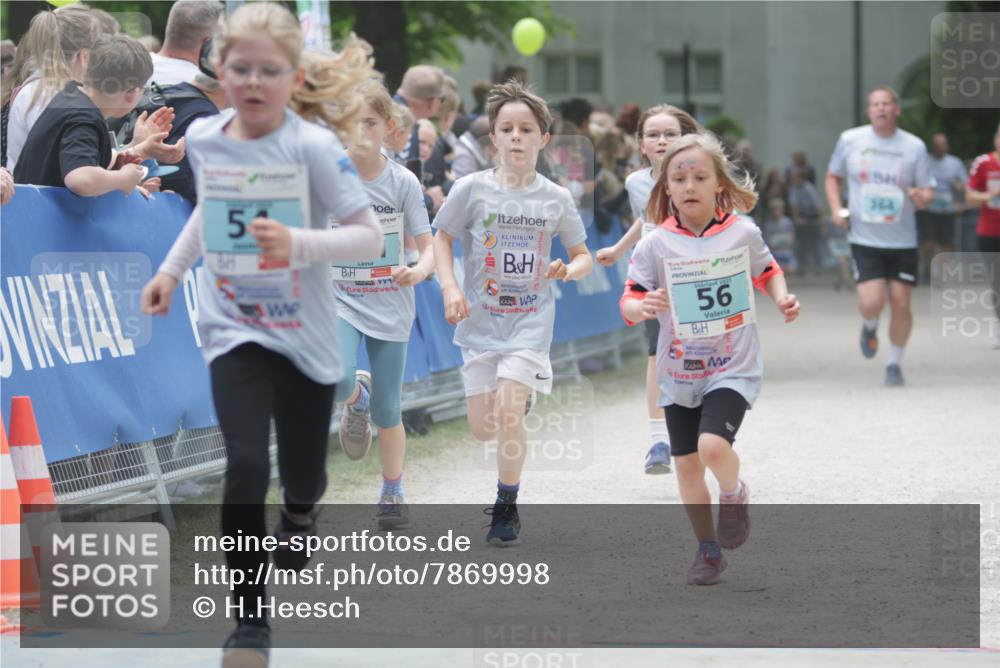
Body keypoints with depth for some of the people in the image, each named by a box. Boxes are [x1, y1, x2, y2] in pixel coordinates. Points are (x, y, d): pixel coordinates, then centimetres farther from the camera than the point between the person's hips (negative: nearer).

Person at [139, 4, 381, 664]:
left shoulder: (313, 146, -16)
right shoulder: (204, 138, -2)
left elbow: (369, 237, -19)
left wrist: (299, 244, -34)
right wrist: (172, 268, 14)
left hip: (305, 335, -1)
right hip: (233, 330, 1)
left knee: (304, 474, 14)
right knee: (246, 465, -18)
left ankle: (299, 513, 54)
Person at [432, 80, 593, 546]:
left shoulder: (556, 199, -2)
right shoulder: (472, 189, -6)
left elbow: (583, 255, 10)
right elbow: (442, 238, 5)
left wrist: (569, 270, -13)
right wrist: (450, 289, -9)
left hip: (531, 321, -1)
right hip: (480, 320, 1)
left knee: (508, 412, -18)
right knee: (482, 429, 4)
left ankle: (506, 510, 1)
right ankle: (518, 403, 43)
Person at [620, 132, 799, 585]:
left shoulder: (742, 233, -6)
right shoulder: (656, 245, -7)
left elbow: (767, 271, 13)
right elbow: (629, 301, -9)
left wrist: (782, 297, -6)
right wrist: (641, 307, -31)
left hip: (733, 365, -2)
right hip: (679, 371, 2)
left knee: (713, 444, -24)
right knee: (686, 463, 9)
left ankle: (734, 495, 11)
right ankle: (708, 549, 29)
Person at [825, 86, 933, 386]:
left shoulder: (914, 146, -1)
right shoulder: (850, 140, 0)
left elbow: (927, 191, 5)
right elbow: (833, 176, 15)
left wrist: (921, 197, -19)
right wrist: (836, 209, -2)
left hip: (903, 240, 1)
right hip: (864, 238, -1)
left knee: (900, 303, -1)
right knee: (872, 301, -15)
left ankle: (894, 363, 21)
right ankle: (869, 328, 22)